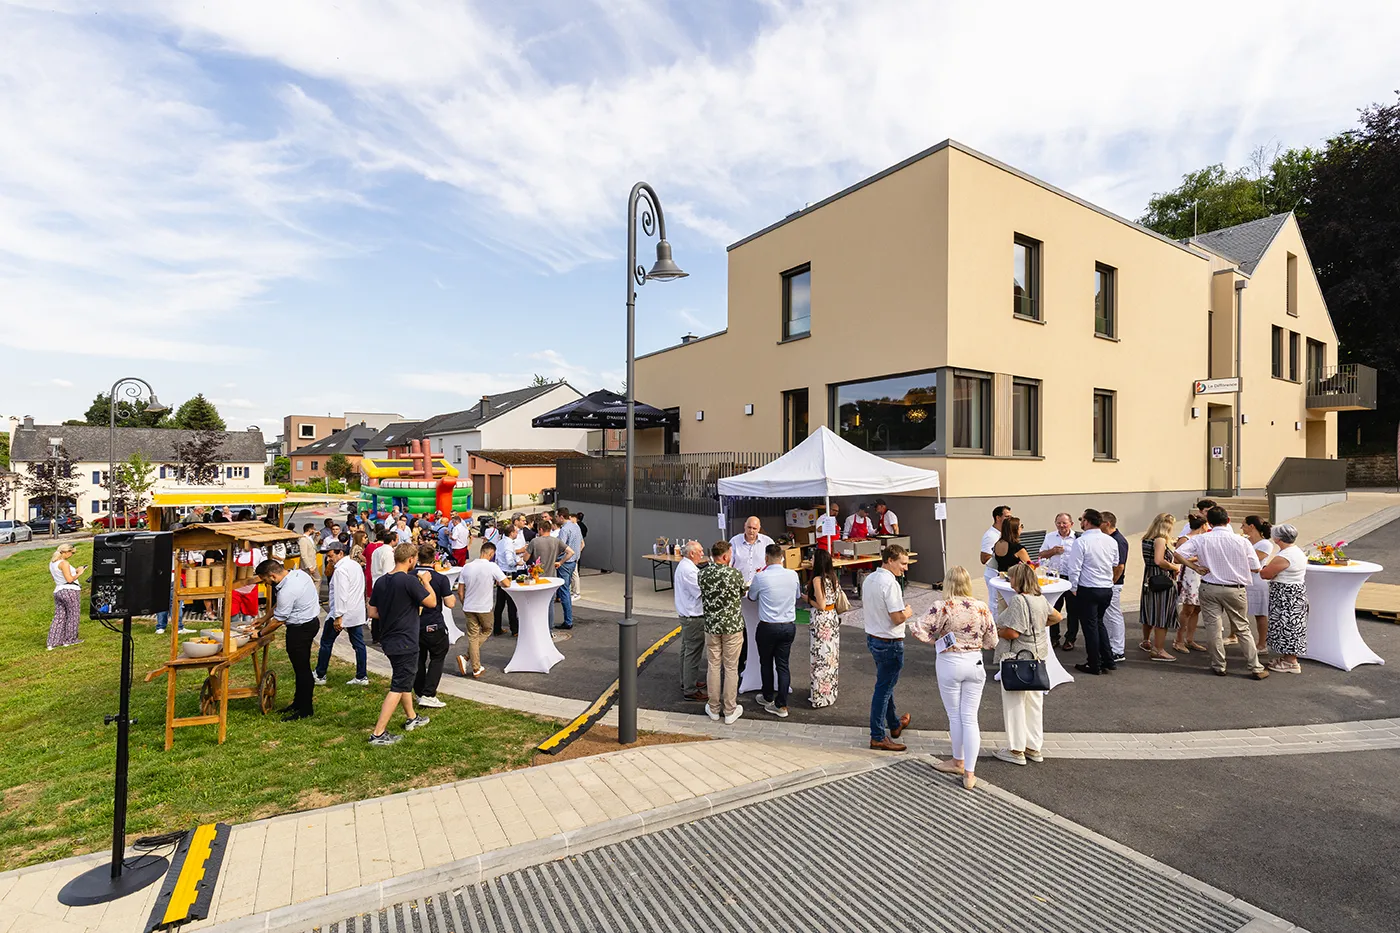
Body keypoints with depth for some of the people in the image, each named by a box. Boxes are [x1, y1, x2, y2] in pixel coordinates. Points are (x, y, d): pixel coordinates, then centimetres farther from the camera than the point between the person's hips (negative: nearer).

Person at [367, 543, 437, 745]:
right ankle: (378, 734, 1)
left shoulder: (381, 581, 2)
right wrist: (426, 582, 0)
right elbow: (432, 602, -14)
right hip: (405, 642, -8)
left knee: (405, 678, 24)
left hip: (388, 640, 8)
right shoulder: (409, 581, -21)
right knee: (398, 687, 0)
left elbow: (373, 612, 7)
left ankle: (411, 718, 40)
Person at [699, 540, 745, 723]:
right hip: (733, 626, -3)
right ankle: (730, 711, 17)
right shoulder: (735, 574, -16)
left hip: (711, 626, 3)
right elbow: (743, 593, 2)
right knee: (731, 668, 8)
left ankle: (714, 708, 24)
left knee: (713, 666, 14)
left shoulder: (702, 574, -7)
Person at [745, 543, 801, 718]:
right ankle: (781, 705, 12)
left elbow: (751, 597, 5)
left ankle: (768, 698, 32)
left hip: (768, 627, -3)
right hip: (789, 626, 3)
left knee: (766, 663, 17)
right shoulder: (793, 575, -5)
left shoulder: (760, 577, -14)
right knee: (783, 665, 10)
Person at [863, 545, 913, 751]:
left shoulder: (868, 579, 5)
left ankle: (895, 724, 41)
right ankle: (878, 737, 10)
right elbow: (898, 618, -26)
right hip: (889, 643, -9)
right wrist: (908, 612, -6)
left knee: (885, 683, 23)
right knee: (884, 687, 1)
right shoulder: (890, 583, -23)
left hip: (872, 638, 9)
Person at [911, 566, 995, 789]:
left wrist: (935, 639, -1)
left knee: (955, 716, 13)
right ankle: (969, 773, 9)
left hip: (950, 664, -3)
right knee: (970, 718, 8)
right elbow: (991, 642, 2)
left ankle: (959, 762, 30)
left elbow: (919, 630, -18)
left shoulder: (943, 608, -15)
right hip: (975, 664, 3)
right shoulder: (982, 608, -5)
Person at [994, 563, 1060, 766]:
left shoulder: (1018, 600, -22)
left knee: (1014, 703, 2)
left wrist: (996, 632, -8)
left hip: (1016, 657, -9)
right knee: (1034, 703, 16)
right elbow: (1057, 616, 23)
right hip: (1037, 655, 9)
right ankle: (1034, 748, 26)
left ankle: (1016, 751, 11)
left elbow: (1012, 633, -26)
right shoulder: (1040, 599, 5)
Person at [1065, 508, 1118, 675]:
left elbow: (1075, 568, -16)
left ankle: (1094, 665, 13)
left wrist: (1074, 588, -4)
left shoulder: (1081, 541, -17)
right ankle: (1108, 660, 23)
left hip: (1088, 590, -6)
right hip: (1107, 589, 6)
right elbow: (1115, 565, 15)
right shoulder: (1111, 541, 3)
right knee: (1099, 623, 22)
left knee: (1090, 626, 4)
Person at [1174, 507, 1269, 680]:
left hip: (1209, 588, -1)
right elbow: (1255, 567, -4)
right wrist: (1237, 565, 14)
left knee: (1214, 627, 7)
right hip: (1235, 589, 1)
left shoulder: (1201, 539, -9)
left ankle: (1219, 666, 15)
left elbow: (1179, 553, -19)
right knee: (1242, 628, 13)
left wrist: (1195, 567, -6)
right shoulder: (1241, 541, -9)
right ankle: (1255, 668, 16)